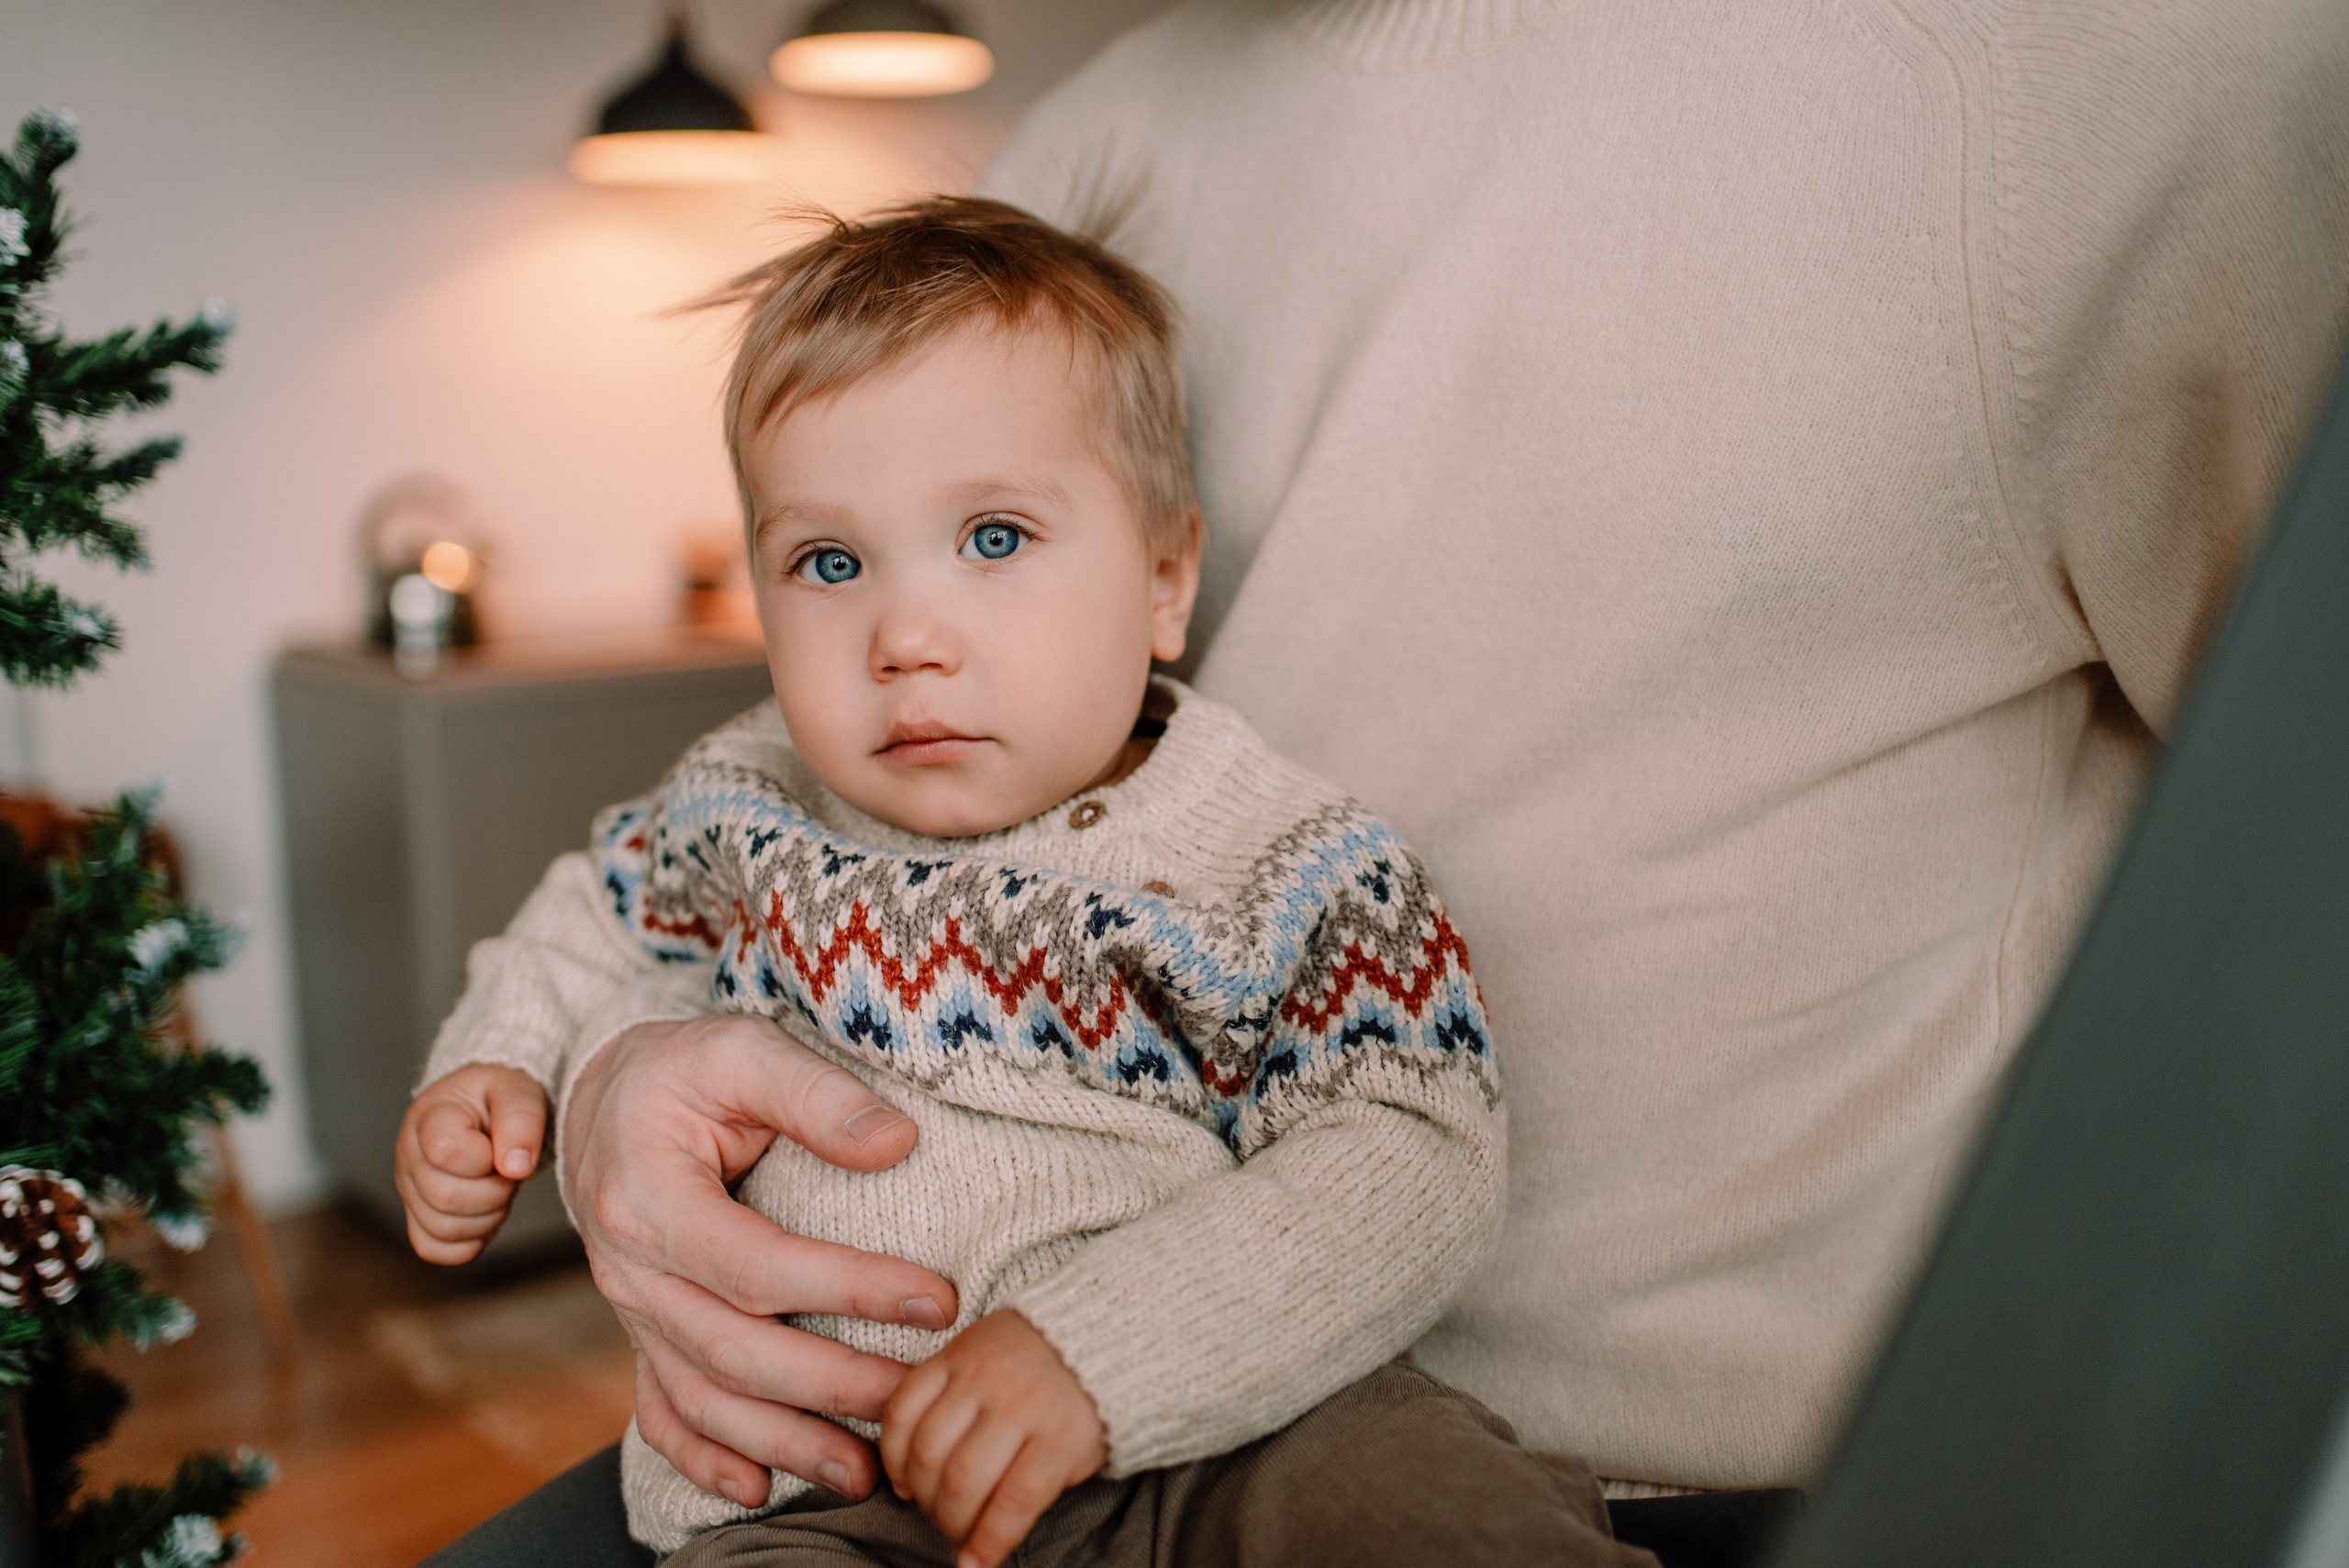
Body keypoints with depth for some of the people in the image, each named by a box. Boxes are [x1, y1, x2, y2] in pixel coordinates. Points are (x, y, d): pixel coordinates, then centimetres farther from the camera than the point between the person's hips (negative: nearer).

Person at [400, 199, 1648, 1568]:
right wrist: (496, 1070, 10)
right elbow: (609, 904, 28)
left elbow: (1416, 1155, -16)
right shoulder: (744, 803, 6)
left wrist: (1097, 1350, -26)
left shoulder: (1279, 869, -8)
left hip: (1185, 1443, -2)